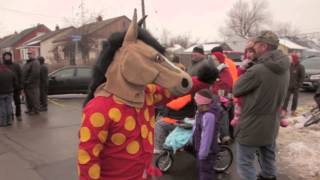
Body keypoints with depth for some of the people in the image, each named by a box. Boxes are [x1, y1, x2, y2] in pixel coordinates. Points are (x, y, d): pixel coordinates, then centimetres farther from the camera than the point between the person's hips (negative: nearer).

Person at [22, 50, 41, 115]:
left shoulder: (35, 63, -13)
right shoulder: (27, 62, 19)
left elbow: (35, 74, -23)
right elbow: (24, 73, 23)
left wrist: (29, 81, -21)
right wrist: (24, 82, 13)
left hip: (32, 84, -10)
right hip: (26, 84, 10)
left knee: (34, 97, -3)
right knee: (28, 97, 16)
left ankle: (36, 110, 4)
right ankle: (29, 109, 26)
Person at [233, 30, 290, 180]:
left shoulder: (257, 70, -27)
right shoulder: (284, 69, 0)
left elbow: (236, 90, -14)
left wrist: (245, 72, -1)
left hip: (252, 126, -8)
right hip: (271, 125, 8)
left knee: (245, 163, 5)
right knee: (269, 158, 26)